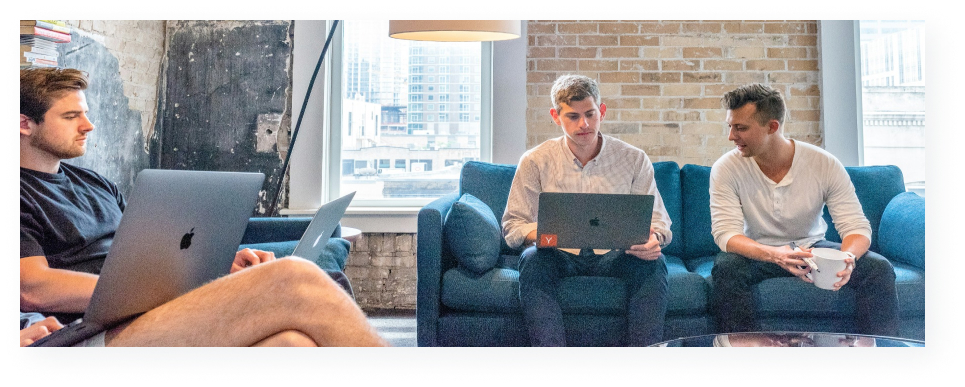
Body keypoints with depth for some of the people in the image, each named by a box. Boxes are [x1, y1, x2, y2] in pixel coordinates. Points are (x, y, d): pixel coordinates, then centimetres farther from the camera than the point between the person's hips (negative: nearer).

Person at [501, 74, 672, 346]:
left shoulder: (634, 159, 5)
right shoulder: (535, 161, 2)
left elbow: (657, 220, 6)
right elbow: (513, 224, 1)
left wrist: (654, 238, -21)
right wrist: (540, 234, -24)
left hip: (615, 255, 1)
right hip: (559, 256, -1)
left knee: (654, 262, -29)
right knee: (532, 260, -33)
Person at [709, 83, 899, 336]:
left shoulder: (824, 164, -13)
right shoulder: (726, 169, -16)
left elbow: (857, 227, -13)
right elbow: (725, 232, -23)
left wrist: (847, 257, -38)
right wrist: (774, 255, -43)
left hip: (812, 248, 2)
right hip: (758, 253, -1)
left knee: (878, 267, -21)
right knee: (726, 267, -33)